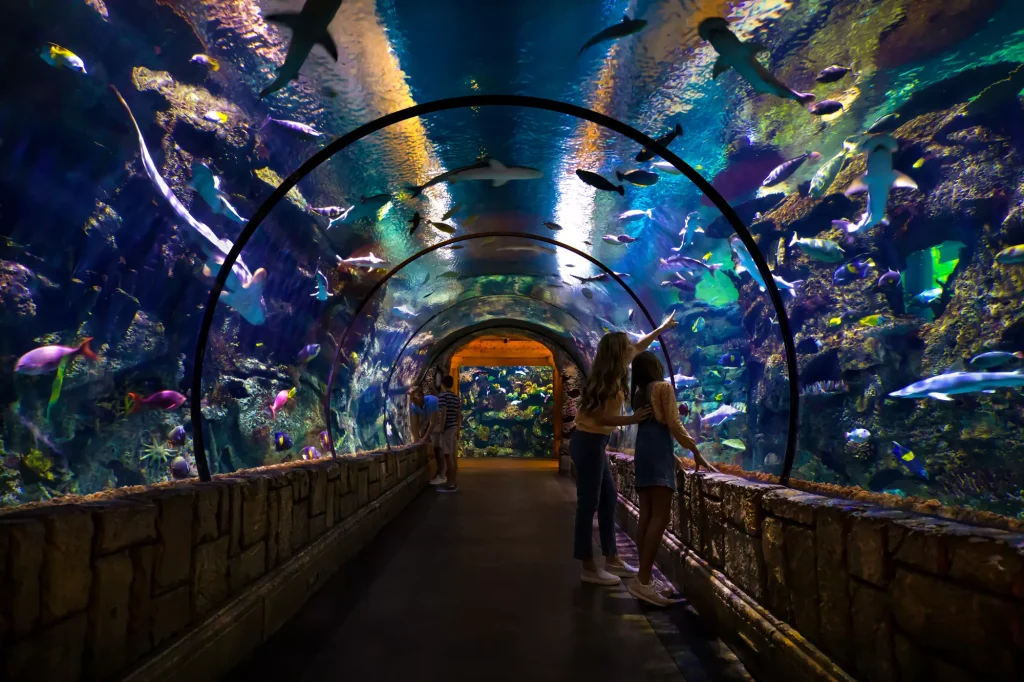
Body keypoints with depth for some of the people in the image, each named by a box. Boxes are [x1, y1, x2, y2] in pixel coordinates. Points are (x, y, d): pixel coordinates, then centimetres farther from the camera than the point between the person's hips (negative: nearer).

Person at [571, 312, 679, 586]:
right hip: (588, 442, -10)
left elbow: (639, 347, 23)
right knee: (588, 503, -4)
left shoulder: (614, 374, 9)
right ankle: (589, 568, 4)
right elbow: (599, 417, -21)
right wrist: (632, 420, -26)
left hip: (594, 442, 10)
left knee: (608, 499, 14)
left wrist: (662, 328, 33)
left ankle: (611, 559, 22)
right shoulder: (608, 380, -18)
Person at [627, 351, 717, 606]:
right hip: (658, 452, -8)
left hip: (643, 452, 8)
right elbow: (674, 425, -8)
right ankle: (643, 580, -20)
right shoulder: (663, 387, -2)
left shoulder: (638, 393, 18)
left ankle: (645, 578, 6)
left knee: (646, 515, 6)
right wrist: (696, 451, -4)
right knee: (661, 516, -12)